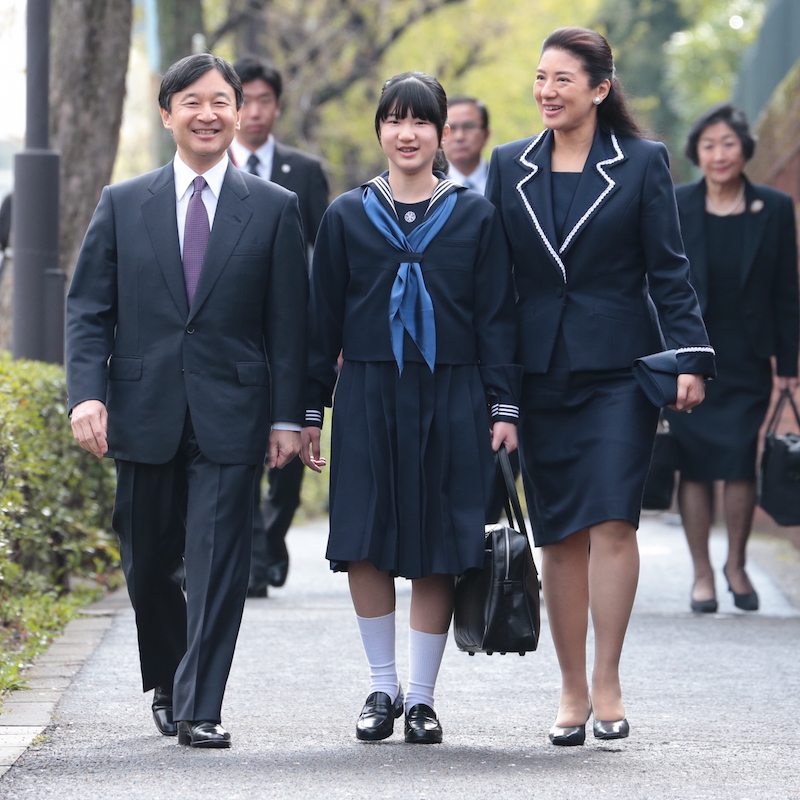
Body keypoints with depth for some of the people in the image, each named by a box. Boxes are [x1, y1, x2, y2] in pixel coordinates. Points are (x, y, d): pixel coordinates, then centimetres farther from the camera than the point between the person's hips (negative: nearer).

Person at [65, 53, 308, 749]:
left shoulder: (274, 209, 5)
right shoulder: (122, 205, 8)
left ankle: (200, 708, -5)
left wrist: (287, 416, -2)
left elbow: (288, 322, 4)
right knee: (148, 566, 11)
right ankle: (169, 684, 33)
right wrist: (87, 393, -8)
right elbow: (88, 309, 6)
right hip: (143, 415, 2)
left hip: (230, 416, -2)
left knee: (218, 562, -7)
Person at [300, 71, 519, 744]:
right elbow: (324, 319, 8)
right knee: (364, 545, -2)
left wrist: (504, 408, -3)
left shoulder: (475, 216, 5)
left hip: (451, 400, -1)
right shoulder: (347, 216, 6)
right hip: (368, 398, 1)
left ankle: (421, 697, 10)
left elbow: (497, 318, 4)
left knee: (437, 551, 0)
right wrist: (311, 411, 6)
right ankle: (384, 688, 13)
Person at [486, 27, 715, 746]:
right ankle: (573, 693, 12)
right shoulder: (510, 167, 8)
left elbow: (668, 269, 1)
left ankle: (607, 685, -6)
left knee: (612, 521, -13)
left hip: (619, 368, -3)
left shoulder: (643, 162, 1)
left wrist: (691, 357, -9)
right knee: (560, 536, 5)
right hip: (540, 374, 3)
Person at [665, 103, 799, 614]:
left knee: (740, 462, -6)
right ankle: (702, 574, 12)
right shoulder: (672, 207, -1)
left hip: (746, 362, 0)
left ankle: (736, 565, 15)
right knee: (695, 466, 1)